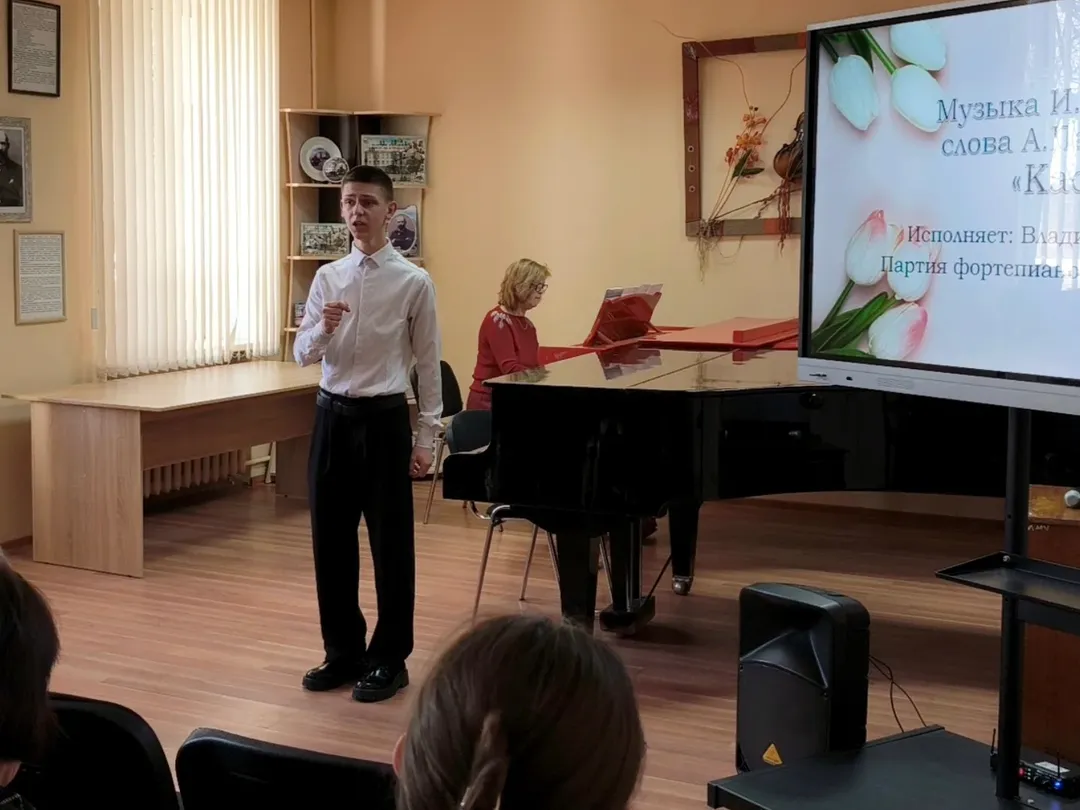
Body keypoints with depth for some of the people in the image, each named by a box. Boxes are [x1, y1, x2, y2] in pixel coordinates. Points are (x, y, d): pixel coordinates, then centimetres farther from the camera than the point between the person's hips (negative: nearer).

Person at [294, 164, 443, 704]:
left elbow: (428, 365, -3)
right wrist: (323, 329, -17)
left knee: (390, 542, 4)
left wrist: (425, 438, -5)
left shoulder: (413, 282, -6)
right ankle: (343, 652, 26)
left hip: (384, 419, -4)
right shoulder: (327, 277, 6)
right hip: (332, 416, 4)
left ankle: (389, 660, 18)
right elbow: (302, 355, 5)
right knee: (330, 539, 11)